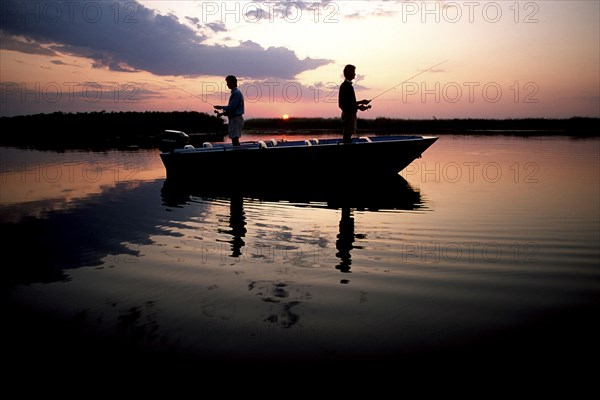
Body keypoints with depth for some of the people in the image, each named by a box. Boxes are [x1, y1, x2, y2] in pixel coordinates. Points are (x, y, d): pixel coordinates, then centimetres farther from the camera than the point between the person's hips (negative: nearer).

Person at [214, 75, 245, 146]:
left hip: (236, 119, -10)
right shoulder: (234, 92, 19)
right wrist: (222, 113, 10)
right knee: (234, 139, 10)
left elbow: (232, 107, -19)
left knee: (235, 139, -11)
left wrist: (221, 107, -7)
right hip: (234, 118, 10)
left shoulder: (236, 93, -13)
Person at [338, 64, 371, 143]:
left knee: (347, 136, 12)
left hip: (348, 114, 10)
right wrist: (359, 107, -17)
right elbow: (348, 103, -21)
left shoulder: (344, 85, 16)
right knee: (347, 136, -7)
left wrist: (361, 102, 19)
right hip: (349, 114, -10)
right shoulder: (347, 86, -15)